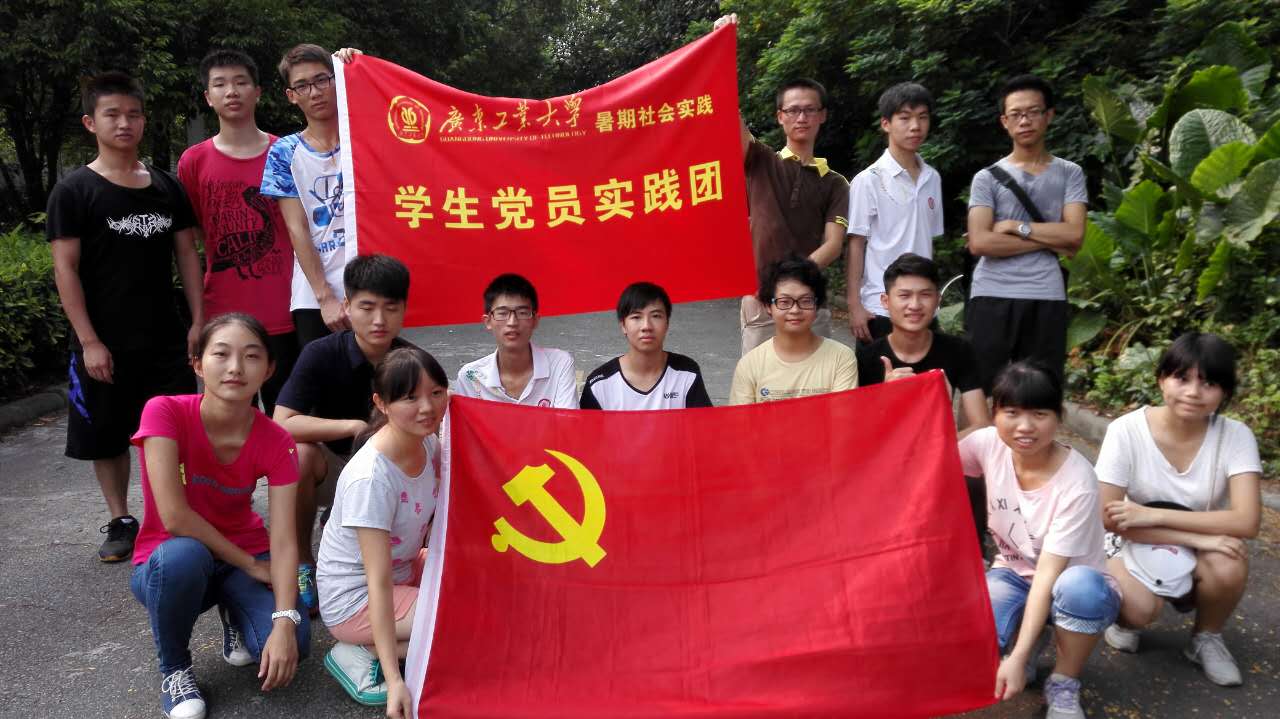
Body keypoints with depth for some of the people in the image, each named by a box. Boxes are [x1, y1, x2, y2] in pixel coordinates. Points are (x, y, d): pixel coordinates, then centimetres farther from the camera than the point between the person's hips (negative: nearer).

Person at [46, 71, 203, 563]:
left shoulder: (166, 186, 8)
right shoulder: (73, 191, -3)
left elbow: (186, 253, 10)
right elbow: (65, 268, -6)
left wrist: (198, 321, 2)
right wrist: (88, 341, -12)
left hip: (167, 338, 2)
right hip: (104, 345, -2)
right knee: (108, 437, 7)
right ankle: (120, 522, 22)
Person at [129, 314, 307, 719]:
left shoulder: (275, 442, -15)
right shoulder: (165, 412, -23)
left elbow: (283, 542, -19)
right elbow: (174, 517, -27)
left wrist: (285, 623, -33)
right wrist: (252, 565, -18)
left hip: (245, 557, 2)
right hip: (167, 563, -1)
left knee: (291, 646, -25)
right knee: (184, 554, -38)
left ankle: (233, 612, 12)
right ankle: (174, 668, -8)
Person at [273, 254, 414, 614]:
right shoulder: (321, 355, -16)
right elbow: (281, 424, -26)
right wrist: (355, 426, -31)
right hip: (334, 465, -2)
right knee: (299, 453, -34)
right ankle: (302, 564, -12)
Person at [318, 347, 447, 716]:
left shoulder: (429, 442, -8)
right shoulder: (370, 478, -31)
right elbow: (378, 583, -31)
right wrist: (394, 679, -34)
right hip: (354, 599, -8)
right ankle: (363, 654, -6)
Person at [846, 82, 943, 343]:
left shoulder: (932, 179, 10)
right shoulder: (869, 180, -5)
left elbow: (928, 242, 16)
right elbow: (856, 244, -6)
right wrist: (854, 305, -10)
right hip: (879, 307, -5)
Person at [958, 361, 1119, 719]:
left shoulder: (1077, 483, -28)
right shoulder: (990, 444, -15)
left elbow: (1048, 573, -30)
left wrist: (1017, 658, -34)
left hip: (1066, 584, -2)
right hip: (1012, 575, 3)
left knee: (1079, 586, -41)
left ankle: (1063, 685, -11)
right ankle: (1022, 637, 6)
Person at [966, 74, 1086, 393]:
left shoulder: (1069, 174, 10)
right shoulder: (988, 177, 5)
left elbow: (1074, 235, -2)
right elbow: (980, 243, -8)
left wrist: (1015, 226, -5)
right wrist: (1048, 241, -4)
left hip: (1047, 299, 1)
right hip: (992, 298, -1)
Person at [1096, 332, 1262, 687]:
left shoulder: (1236, 436, -15)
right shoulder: (1126, 431, -19)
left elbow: (1247, 522, -24)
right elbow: (1110, 518, -19)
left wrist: (1154, 515, -29)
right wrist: (1196, 536, -27)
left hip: (1199, 557, 2)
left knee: (1229, 566, -32)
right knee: (1140, 608, -33)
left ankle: (1206, 638, 1)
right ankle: (1126, 621, 7)